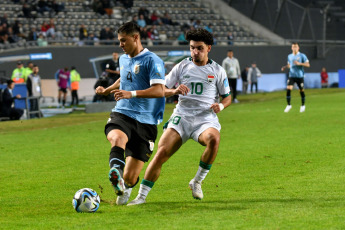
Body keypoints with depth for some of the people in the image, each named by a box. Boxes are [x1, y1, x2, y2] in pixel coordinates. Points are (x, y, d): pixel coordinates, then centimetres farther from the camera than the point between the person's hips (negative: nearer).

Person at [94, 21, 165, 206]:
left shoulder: (152, 61, -7)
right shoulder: (123, 59, 18)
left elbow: (159, 90, -20)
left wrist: (131, 94, -29)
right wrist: (107, 90, 28)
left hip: (145, 121, -4)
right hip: (122, 114, 5)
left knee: (130, 178, -3)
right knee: (117, 137, -38)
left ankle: (126, 187, 33)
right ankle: (115, 172, -60)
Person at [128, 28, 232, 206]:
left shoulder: (217, 71, 9)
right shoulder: (182, 67, 11)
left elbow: (227, 97, 16)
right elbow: (161, 90, 10)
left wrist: (221, 106, -7)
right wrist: (175, 91, -12)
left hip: (205, 119, -1)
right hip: (181, 117, 1)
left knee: (214, 139, -35)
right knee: (161, 153, -17)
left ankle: (197, 182, -16)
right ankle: (142, 195, -10)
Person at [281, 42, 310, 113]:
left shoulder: (302, 56, -3)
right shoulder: (289, 56, 11)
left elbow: (308, 64, -7)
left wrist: (299, 63, -20)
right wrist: (285, 67, 3)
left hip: (300, 76, -3)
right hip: (291, 76, 3)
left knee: (301, 91, 4)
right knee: (288, 89, -15)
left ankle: (303, 105, 22)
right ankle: (289, 105, -6)